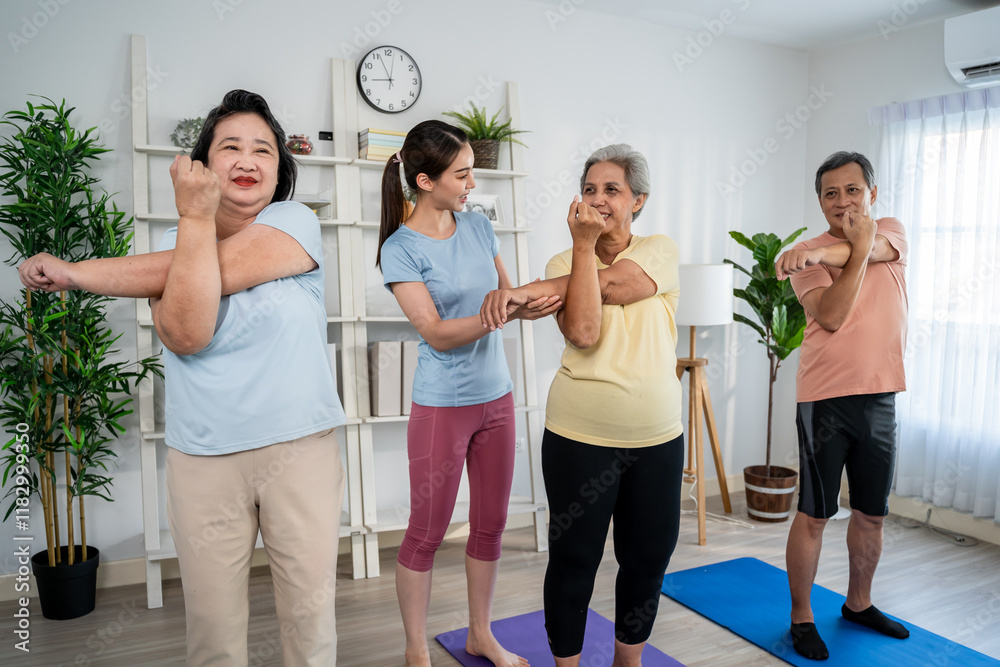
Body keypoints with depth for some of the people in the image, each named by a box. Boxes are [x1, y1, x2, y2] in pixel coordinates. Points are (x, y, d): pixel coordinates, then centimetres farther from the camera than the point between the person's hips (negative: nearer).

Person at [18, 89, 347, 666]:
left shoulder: (295, 222, -3)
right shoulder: (178, 239, 6)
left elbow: (218, 271, -19)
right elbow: (186, 334, -14)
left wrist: (76, 270, -11)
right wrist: (196, 217, -13)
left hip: (300, 446, -2)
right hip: (203, 458, 2)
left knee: (310, 610, 10)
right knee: (212, 620, 11)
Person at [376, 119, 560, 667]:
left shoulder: (479, 227, 5)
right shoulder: (400, 248, -12)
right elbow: (437, 333, -18)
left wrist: (536, 298, -11)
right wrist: (505, 312, -28)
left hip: (496, 397, 6)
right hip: (441, 406, -6)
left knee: (490, 525, 16)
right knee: (426, 533, 7)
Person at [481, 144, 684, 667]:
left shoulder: (659, 250, 4)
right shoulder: (564, 263, 3)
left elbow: (617, 282, -19)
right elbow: (583, 332, -16)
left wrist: (527, 289, -21)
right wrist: (584, 244, -14)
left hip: (658, 435, 2)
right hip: (580, 436, -1)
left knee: (649, 556, 14)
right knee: (574, 559, 8)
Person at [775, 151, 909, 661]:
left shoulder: (892, 231, 7)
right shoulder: (808, 255, -3)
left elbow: (877, 248, -17)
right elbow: (832, 316, -17)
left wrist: (818, 252, -33)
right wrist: (860, 247, -16)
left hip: (880, 398, 4)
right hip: (825, 399, -4)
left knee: (872, 514, 16)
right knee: (814, 515, 1)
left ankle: (858, 603, 36)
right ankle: (801, 617, 17)